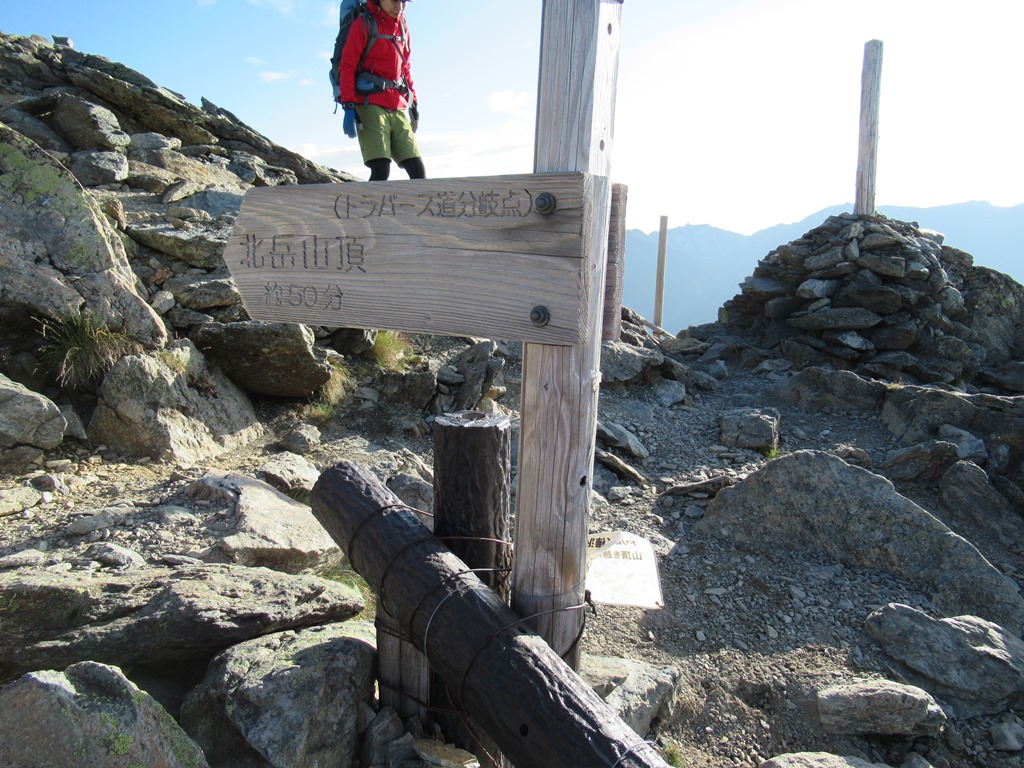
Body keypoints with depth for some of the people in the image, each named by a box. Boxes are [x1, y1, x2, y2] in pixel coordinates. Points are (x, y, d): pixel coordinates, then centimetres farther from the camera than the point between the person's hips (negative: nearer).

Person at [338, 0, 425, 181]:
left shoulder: (403, 27, 16)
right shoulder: (364, 24, -1)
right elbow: (347, 66, -6)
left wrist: (413, 102, 19)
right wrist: (348, 107, -15)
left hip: (397, 108, 6)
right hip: (370, 104, -6)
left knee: (418, 171, -3)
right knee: (381, 170, -19)